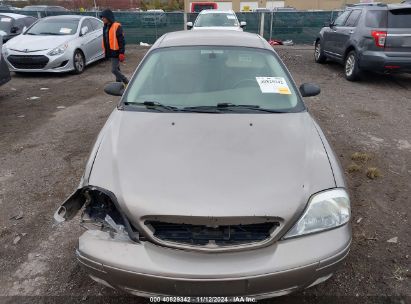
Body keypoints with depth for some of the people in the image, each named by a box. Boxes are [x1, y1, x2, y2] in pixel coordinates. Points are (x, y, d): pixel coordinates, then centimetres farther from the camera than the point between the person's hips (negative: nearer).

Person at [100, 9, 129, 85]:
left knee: (114, 70, -11)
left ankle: (126, 82, 4)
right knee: (117, 69, 14)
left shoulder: (117, 26, -13)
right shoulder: (105, 27, 12)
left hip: (116, 52, -8)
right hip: (110, 52, 8)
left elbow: (121, 40, -16)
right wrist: (105, 51, 20)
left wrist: (121, 53, -19)